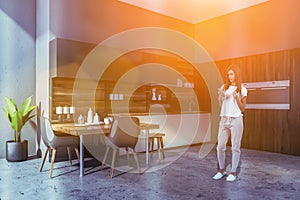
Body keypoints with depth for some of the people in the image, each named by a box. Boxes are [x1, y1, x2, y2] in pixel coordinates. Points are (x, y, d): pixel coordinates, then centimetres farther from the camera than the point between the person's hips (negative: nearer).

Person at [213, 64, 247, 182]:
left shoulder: (242, 89, 2)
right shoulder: (224, 87, 11)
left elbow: (242, 108, 1)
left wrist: (236, 97, -12)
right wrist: (220, 96, -4)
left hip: (236, 120, -3)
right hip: (224, 119, 3)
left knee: (235, 147, 1)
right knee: (220, 146, 4)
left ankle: (233, 172, 12)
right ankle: (221, 170, 19)